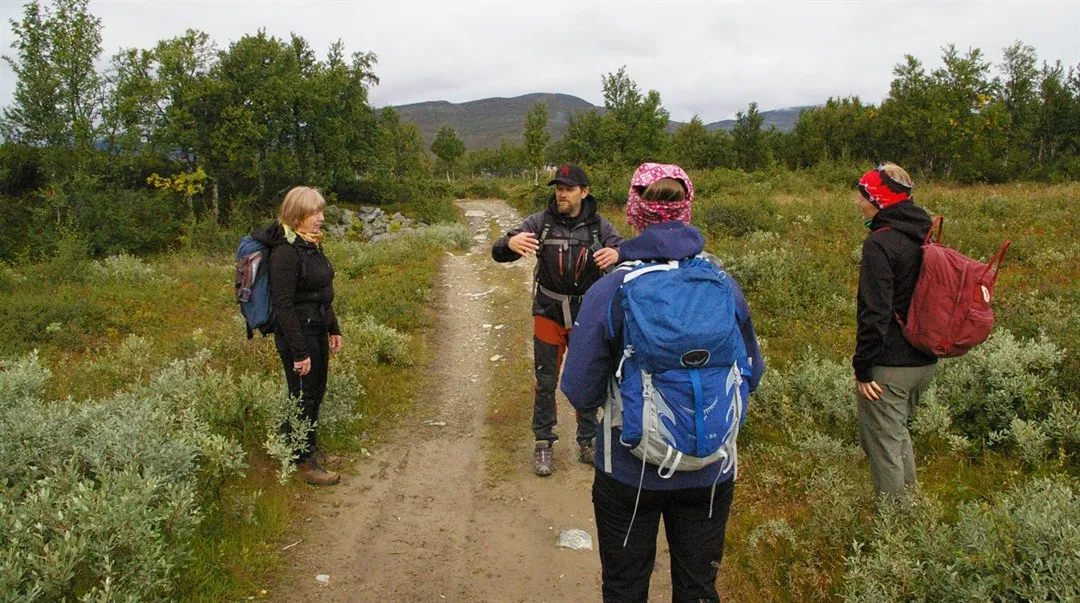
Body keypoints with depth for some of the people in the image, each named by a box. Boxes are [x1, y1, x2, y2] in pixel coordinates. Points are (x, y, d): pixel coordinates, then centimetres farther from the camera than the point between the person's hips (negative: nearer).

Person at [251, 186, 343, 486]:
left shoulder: (311, 244, 8)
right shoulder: (285, 251, -21)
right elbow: (283, 305, -22)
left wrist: (333, 329, 18)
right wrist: (299, 352, -21)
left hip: (317, 331, 9)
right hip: (297, 335, -9)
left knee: (316, 391, 19)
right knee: (304, 397, 4)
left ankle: (307, 444, 37)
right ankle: (304, 461, 19)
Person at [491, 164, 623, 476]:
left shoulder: (598, 226, -6)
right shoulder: (541, 222, -8)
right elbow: (498, 253, -11)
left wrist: (617, 253, -38)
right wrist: (511, 243, -37)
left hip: (588, 315, 1)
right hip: (549, 313, -1)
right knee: (545, 382, 7)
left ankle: (587, 442, 28)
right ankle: (543, 444, 21)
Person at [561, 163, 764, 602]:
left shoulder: (609, 291, -17)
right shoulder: (724, 286, -8)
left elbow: (580, 393, -14)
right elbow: (751, 373, 4)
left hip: (629, 473, -2)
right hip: (710, 474, 3)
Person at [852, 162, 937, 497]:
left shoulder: (880, 243, -18)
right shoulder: (925, 238, 8)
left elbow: (875, 312, -22)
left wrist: (862, 368, -16)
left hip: (890, 367, -9)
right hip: (925, 362, 9)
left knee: (882, 444, 5)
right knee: (897, 432, 26)